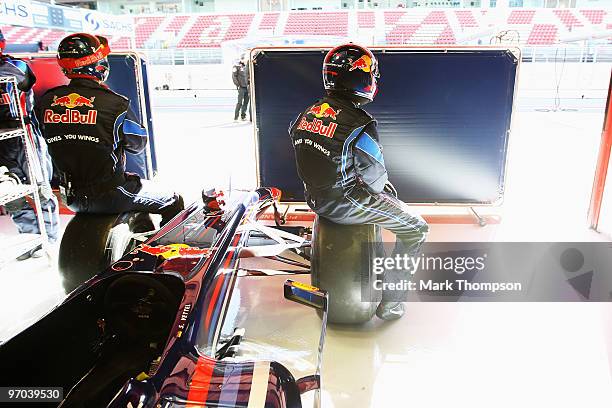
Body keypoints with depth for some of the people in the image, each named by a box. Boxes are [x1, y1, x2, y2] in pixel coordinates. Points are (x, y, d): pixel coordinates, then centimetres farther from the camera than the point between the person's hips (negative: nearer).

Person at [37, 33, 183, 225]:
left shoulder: (46, 101, -2)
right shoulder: (113, 103, -19)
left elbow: (50, 140, 12)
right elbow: (138, 144, -5)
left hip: (72, 199, 7)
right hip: (112, 196, -6)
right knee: (174, 202, 11)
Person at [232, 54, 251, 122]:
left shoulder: (247, 66, 12)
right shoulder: (237, 66, -7)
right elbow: (234, 76, -9)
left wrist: (249, 82, 9)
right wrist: (238, 85, -12)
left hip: (246, 87, 6)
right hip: (241, 87, -6)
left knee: (246, 102, 8)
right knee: (240, 102, -6)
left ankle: (243, 116, 17)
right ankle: (236, 117, 1)